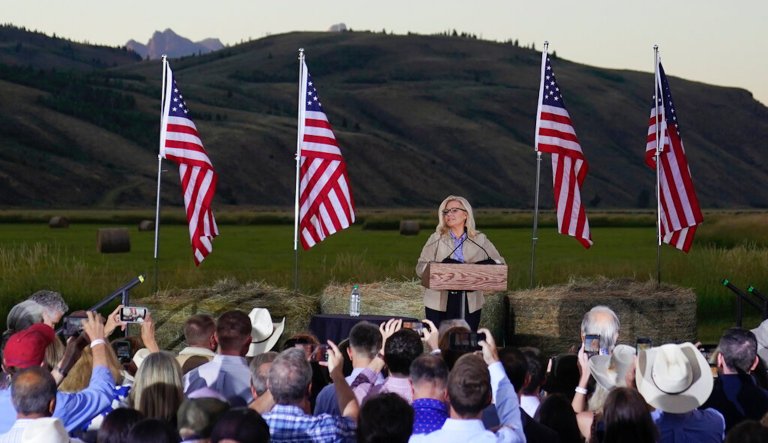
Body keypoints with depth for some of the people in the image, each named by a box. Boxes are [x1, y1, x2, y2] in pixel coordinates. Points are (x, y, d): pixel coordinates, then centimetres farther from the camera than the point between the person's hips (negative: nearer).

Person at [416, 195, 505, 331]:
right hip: (439, 303, -1)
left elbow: (500, 262, 7)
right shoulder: (436, 240, 6)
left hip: (470, 304, 1)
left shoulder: (480, 240, 8)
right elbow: (420, 268, -2)